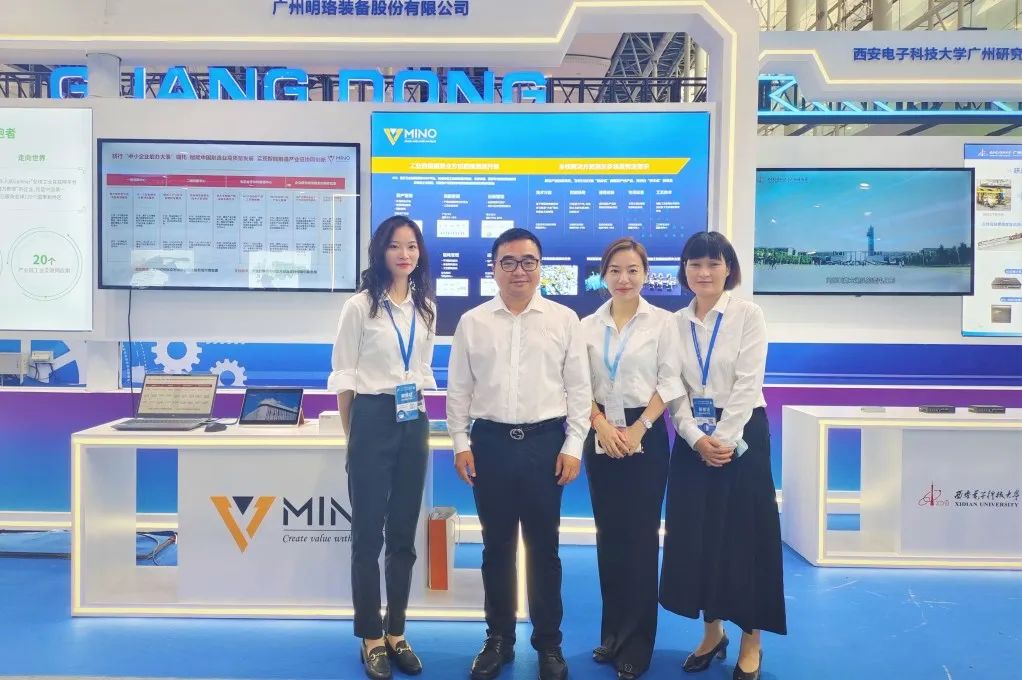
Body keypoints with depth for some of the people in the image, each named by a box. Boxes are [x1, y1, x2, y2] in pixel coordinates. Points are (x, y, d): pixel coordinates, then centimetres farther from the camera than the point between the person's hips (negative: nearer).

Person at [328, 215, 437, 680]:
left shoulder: (426, 308, 10)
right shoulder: (360, 306, -6)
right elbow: (343, 375, -4)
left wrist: (419, 414, 13)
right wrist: (351, 433, -2)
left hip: (414, 423, 5)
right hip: (373, 420, -5)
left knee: (404, 533, 11)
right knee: (368, 532, 3)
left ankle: (397, 633, 25)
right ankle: (372, 638, 18)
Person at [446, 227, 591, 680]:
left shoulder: (564, 320, 1)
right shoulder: (472, 322, 4)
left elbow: (579, 388, 2)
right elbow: (458, 389, 7)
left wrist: (572, 446, -3)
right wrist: (461, 444, 2)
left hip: (545, 442, -1)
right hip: (490, 442, 1)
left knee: (543, 547, 9)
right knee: (497, 547, 12)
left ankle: (549, 643, 26)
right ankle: (499, 639, 28)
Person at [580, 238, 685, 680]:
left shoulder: (662, 322, 0)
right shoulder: (588, 326, 7)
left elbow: (670, 383, -4)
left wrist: (637, 429, -12)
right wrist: (601, 424, -10)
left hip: (645, 435, -3)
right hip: (601, 436, 3)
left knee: (640, 537, 0)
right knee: (608, 536, 9)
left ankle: (636, 644, 12)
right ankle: (612, 634, 23)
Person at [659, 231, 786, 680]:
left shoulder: (748, 315, -4)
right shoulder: (676, 323, 6)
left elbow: (747, 382, -10)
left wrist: (725, 439, -16)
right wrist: (696, 438, -11)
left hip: (741, 435, -3)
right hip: (693, 439, 4)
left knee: (744, 535, 2)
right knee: (696, 537, 7)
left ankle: (751, 642, 17)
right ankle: (712, 631, 24)